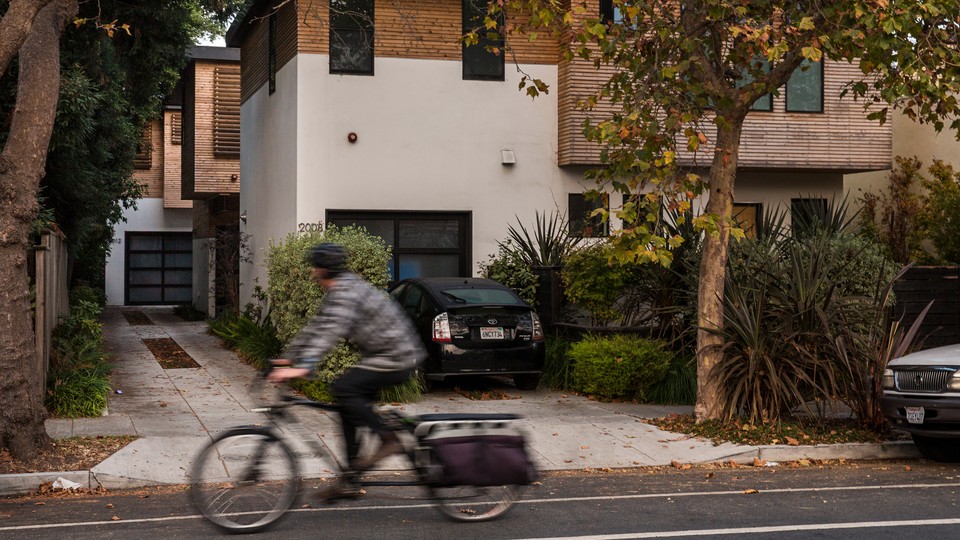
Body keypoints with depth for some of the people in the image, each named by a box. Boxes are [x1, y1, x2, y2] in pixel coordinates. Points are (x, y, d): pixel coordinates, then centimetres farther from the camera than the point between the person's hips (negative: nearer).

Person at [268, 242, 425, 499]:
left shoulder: (346, 293, -19)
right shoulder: (339, 292, 13)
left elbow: (329, 332, -32)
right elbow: (316, 328, 19)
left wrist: (303, 367, -39)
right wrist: (288, 358, 17)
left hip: (396, 359, -10)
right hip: (384, 355, 10)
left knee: (343, 389, -21)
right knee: (349, 404, 8)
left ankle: (388, 439, -12)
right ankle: (348, 481, 11)